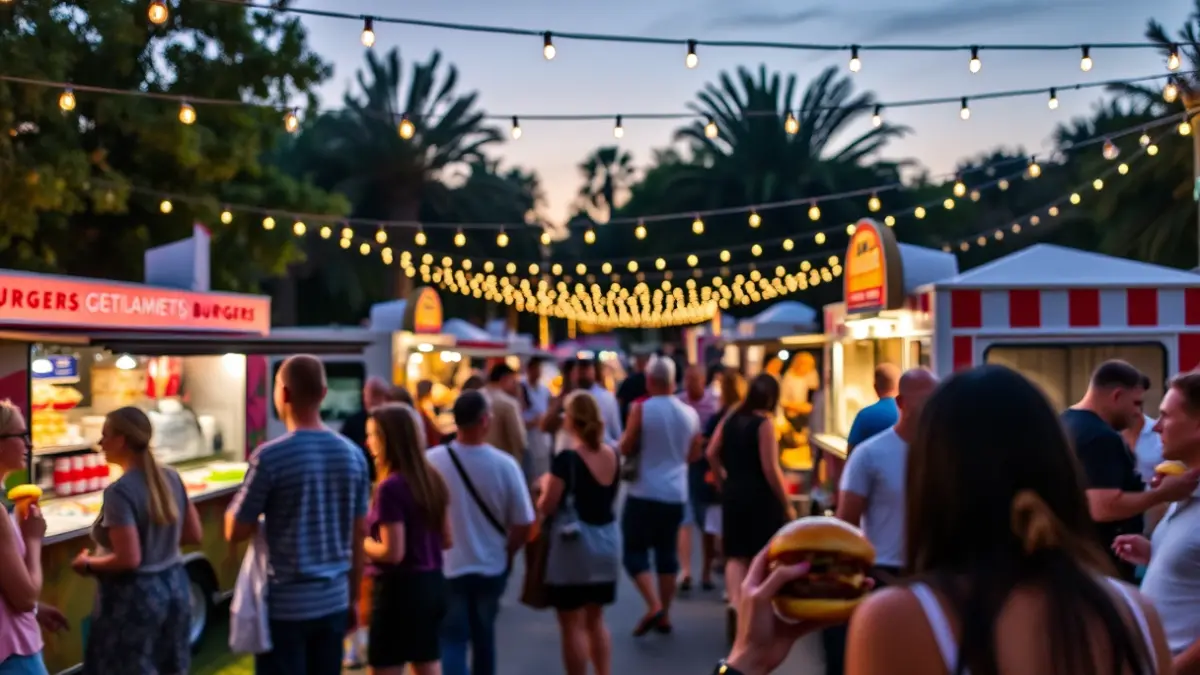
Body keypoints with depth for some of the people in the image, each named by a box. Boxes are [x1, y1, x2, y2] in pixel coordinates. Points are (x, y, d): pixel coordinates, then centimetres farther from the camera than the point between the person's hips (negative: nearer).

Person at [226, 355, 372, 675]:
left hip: (285, 603, -5)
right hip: (333, 600, 5)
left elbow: (235, 532, -7)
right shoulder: (353, 455, 2)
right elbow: (359, 534, 9)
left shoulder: (270, 457, -14)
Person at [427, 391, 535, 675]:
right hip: (491, 567, 2)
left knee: (451, 641, 4)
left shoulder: (431, 461, -15)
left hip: (446, 568, -1)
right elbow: (523, 524, -8)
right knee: (483, 636, 21)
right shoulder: (505, 465, -14)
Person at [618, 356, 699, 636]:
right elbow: (693, 455, 13)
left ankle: (653, 606, -12)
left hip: (644, 493, -4)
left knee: (635, 551, 4)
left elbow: (626, 449, -8)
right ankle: (665, 615, 17)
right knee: (667, 554, 13)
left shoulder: (641, 409, -11)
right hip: (675, 495, 5)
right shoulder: (690, 413, 3)